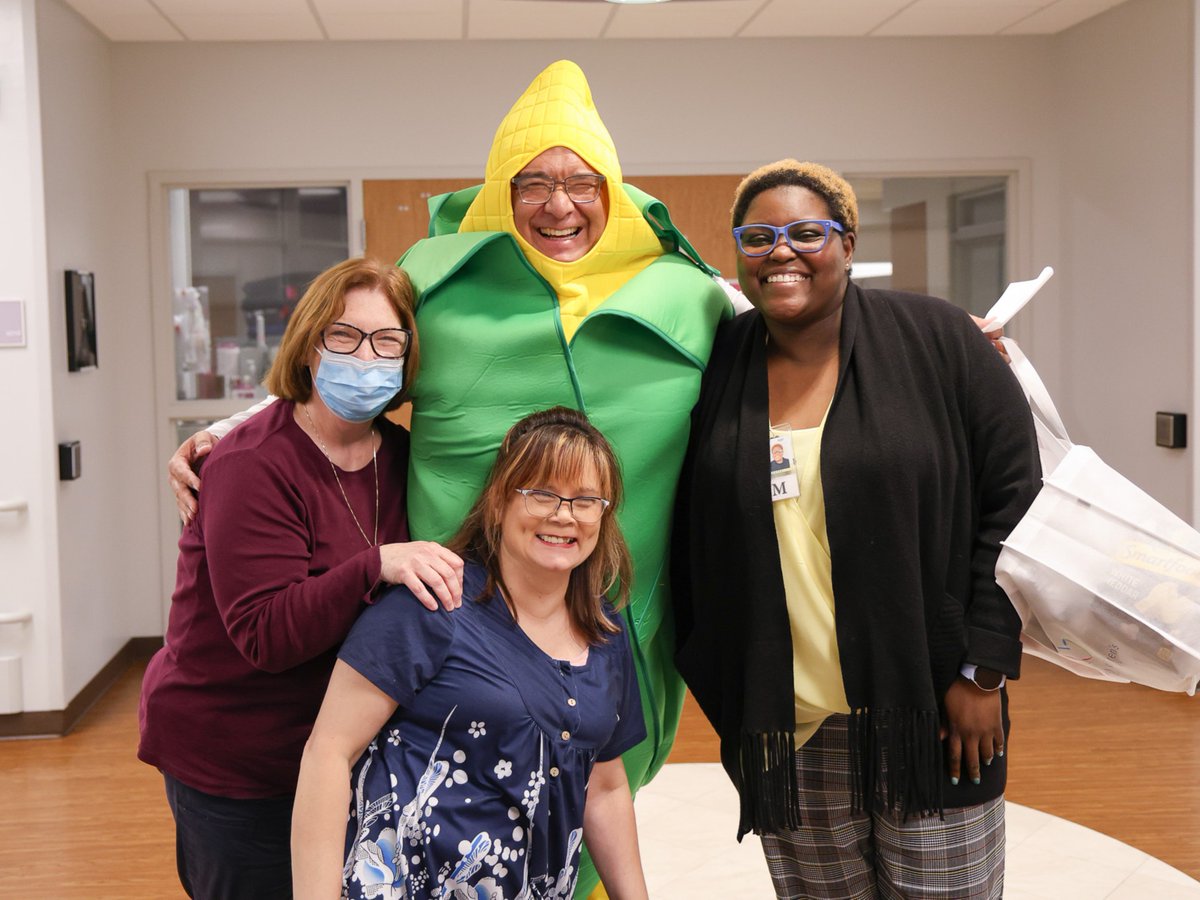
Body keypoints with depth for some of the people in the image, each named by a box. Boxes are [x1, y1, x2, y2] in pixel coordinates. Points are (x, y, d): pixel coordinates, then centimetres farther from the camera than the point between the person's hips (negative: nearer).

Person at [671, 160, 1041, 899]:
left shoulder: (934, 340, -4)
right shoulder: (720, 368, 3)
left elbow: (1014, 499, -5)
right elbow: (692, 545, 9)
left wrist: (983, 670, -7)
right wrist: (717, 685, 4)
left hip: (928, 713, -2)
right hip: (782, 726, 2)